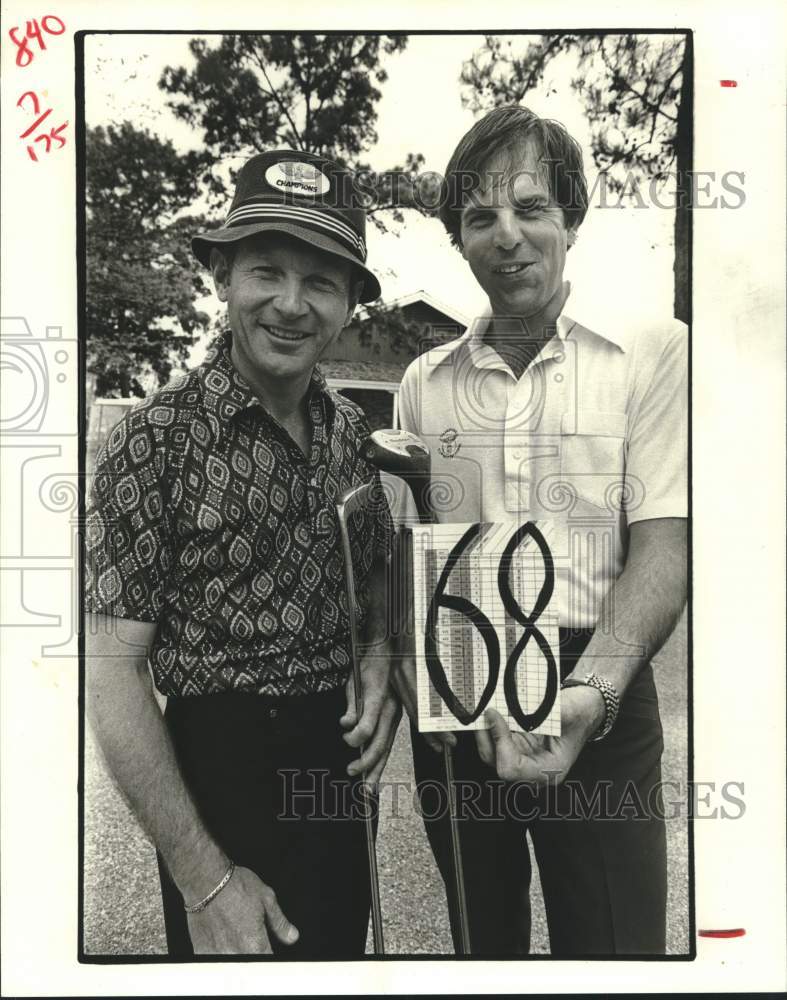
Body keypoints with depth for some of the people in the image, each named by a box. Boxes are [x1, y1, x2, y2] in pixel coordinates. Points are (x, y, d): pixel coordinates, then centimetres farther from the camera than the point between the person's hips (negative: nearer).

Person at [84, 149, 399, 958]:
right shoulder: (157, 437, -16)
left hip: (341, 762, 6)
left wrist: (380, 660, -9)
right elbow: (111, 674, -16)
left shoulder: (351, 431, 1)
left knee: (338, 954, 24)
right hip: (222, 769, -5)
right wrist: (204, 880, -17)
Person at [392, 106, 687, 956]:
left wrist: (590, 693, -25)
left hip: (597, 699, -3)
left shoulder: (653, 352, -5)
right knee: (482, 938, 21)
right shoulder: (424, 382, 6)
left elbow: (663, 546, -11)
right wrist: (410, 662, -9)